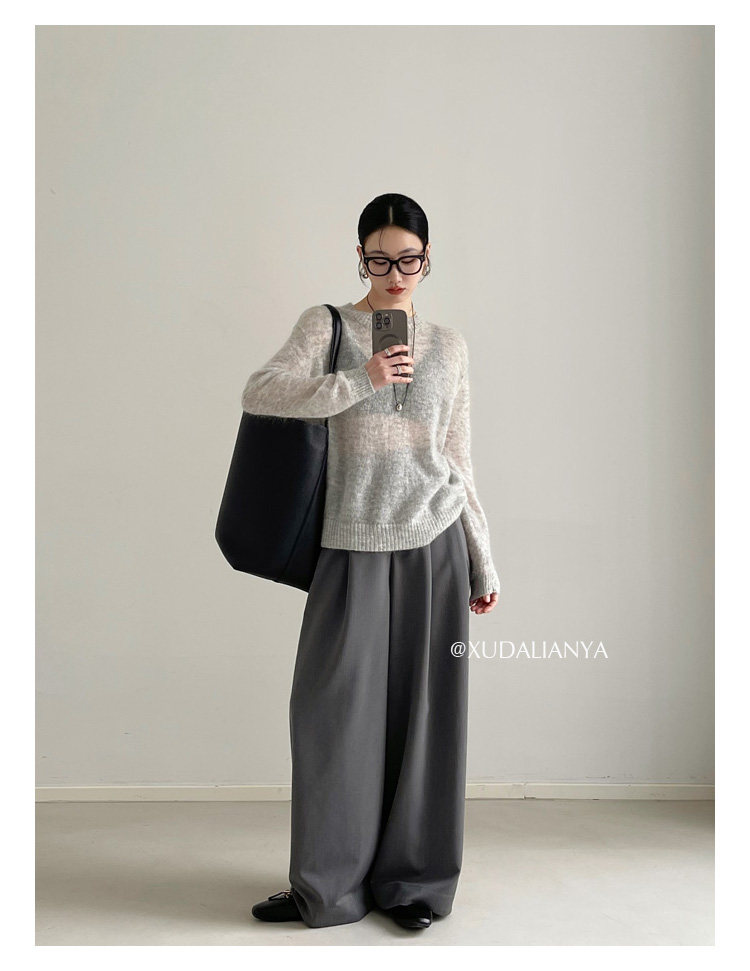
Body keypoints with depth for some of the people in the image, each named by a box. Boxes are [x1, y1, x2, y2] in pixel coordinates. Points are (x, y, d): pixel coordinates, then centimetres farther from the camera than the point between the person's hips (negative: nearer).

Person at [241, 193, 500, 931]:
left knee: (424, 708, 5)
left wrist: (483, 564, 11)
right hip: (353, 544, -1)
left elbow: (458, 462, 13)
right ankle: (329, 886, 16)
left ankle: (414, 881, 20)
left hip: (434, 543, 2)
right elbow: (259, 393, -13)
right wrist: (360, 382, -20)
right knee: (334, 708, 0)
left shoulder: (448, 346, 11)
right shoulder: (327, 326, 4)